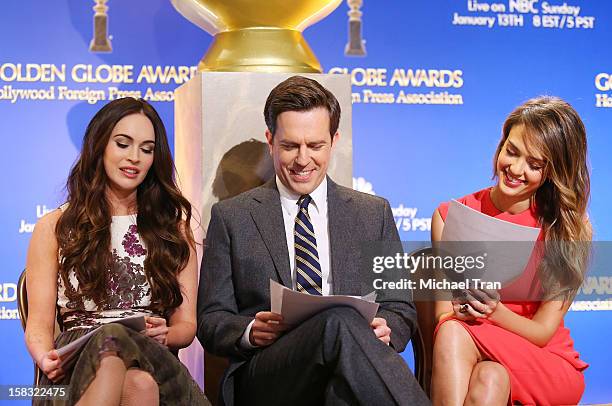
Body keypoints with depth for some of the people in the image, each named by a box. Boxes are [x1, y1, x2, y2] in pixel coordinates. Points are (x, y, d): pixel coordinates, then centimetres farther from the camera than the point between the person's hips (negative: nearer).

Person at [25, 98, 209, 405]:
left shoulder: (173, 226, 20)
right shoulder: (55, 227, 15)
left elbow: (186, 324, 15)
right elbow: (38, 322, 8)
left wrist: (164, 334, -10)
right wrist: (45, 357, -17)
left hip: (152, 358, 0)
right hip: (77, 365, 0)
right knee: (111, 338, -40)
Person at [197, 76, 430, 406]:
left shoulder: (374, 214, 19)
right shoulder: (231, 217, 14)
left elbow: (401, 309, 19)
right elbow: (211, 321, 12)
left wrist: (385, 330, -6)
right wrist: (250, 332, -11)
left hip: (349, 376, 2)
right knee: (339, 322, -35)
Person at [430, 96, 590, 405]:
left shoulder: (569, 228, -2)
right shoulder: (450, 217, 4)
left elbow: (543, 331, -5)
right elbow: (443, 316, -2)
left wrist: (494, 311, -26)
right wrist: (461, 311, -26)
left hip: (547, 365, -2)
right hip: (469, 356, 2)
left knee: (491, 378, -36)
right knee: (451, 332, -34)